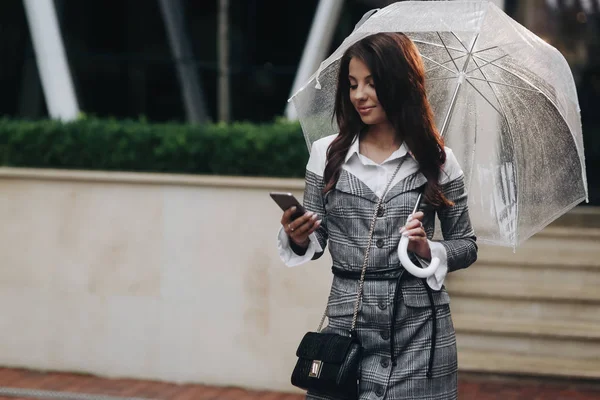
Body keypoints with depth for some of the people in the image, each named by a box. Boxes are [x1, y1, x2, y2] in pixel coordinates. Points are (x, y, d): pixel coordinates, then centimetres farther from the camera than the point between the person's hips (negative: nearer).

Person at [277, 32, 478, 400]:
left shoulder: (438, 160, 2)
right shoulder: (326, 154, 5)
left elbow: (466, 246, 8)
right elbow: (316, 242, 8)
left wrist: (429, 249, -11)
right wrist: (298, 240, -13)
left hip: (420, 329, -1)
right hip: (348, 321, 1)